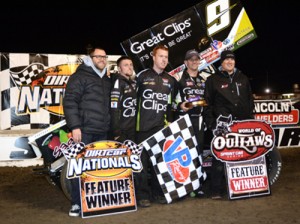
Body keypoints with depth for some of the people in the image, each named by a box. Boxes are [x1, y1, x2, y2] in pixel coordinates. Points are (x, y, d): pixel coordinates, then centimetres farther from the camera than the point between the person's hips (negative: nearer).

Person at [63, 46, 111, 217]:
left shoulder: (107, 80, 20)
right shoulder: (80, 76, -3)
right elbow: (69, 102, -11)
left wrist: (110, 126, 19)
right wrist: (75, 126, -18)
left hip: (102, 132, 7)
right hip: (84, 130, -7)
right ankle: (77, 203, 2)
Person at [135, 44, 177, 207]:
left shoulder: (170, 81, 15)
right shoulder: (142, 76, 4)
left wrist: (170, 121, 11)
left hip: (162, 126, 3)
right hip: (144, 126, -3)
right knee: (143, 159, -2)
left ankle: (158, 192, 17)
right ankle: (143, 194, 3)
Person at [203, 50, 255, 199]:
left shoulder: (243, 79, 17)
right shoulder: (213, 80, 5)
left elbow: (250, 100, 22)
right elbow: (207, 103, 2)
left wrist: (250, 118, 12)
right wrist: (211, 124, -5)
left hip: (243, 124, 4)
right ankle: (216, 190, 1)